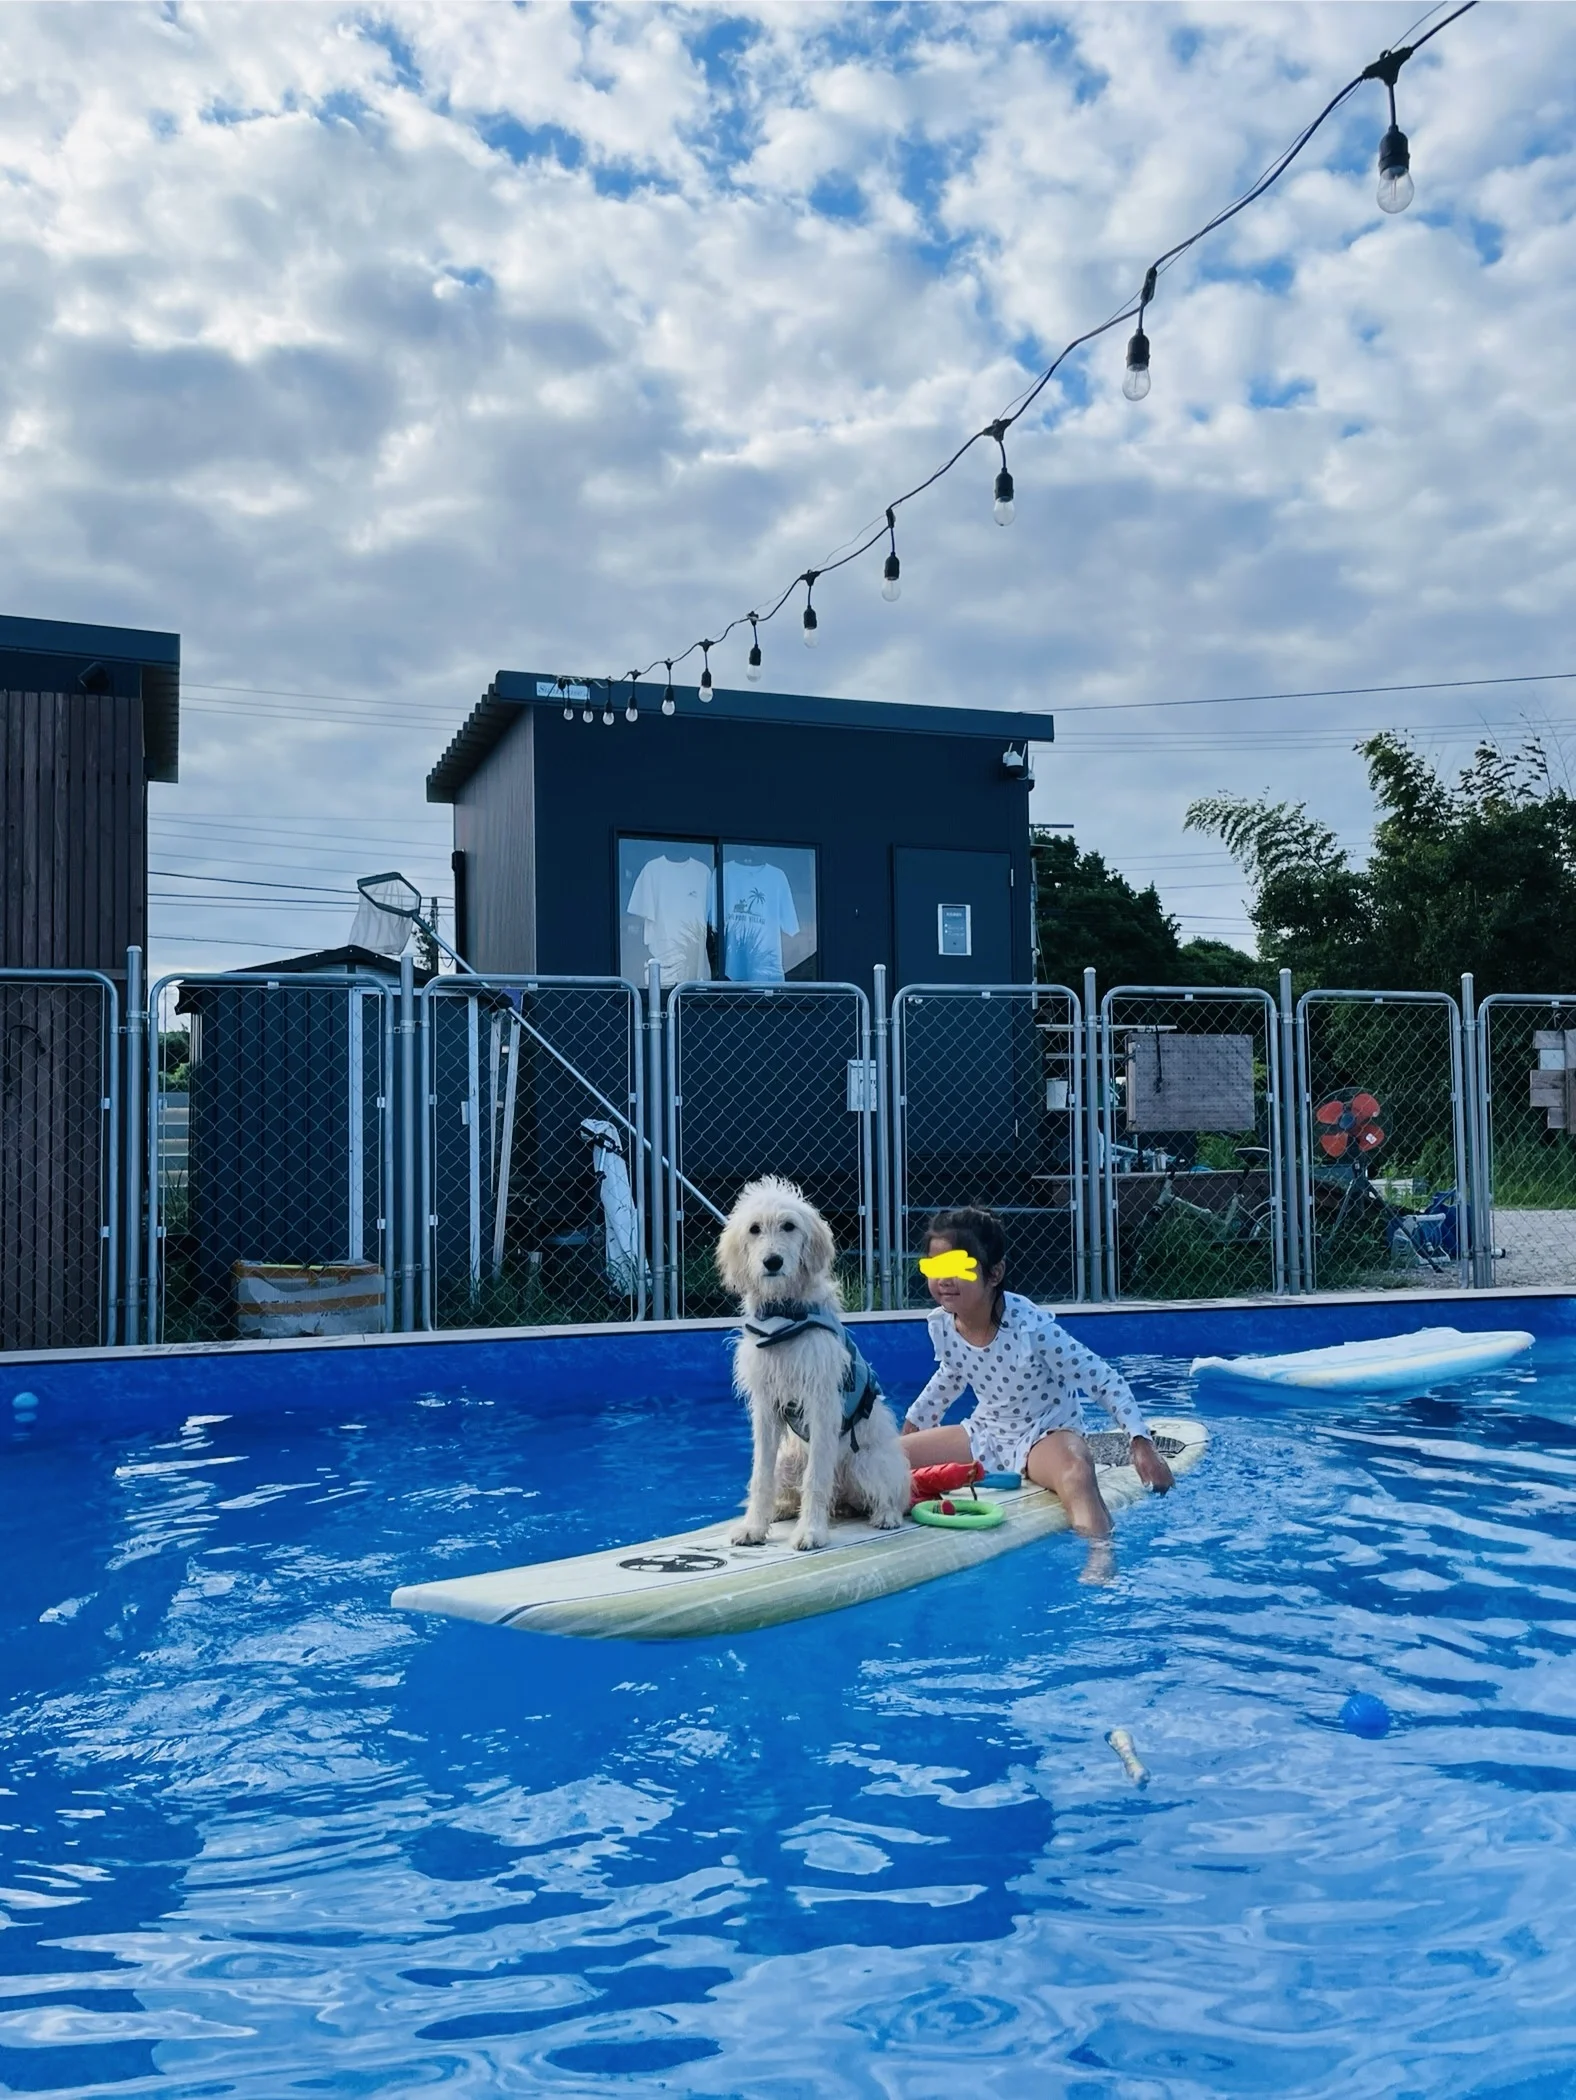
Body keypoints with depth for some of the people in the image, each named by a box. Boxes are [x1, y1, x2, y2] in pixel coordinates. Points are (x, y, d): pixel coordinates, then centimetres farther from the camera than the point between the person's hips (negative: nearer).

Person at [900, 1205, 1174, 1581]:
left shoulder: (1031, 1325, -29)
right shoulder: (941, 1325, -10)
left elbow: (1104, 1380, -22)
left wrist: (1141, 1442, -30)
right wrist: (911, 1427, 21)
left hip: (1046, 1433, -6)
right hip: (987, 1433, 6)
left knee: (1076, 1472, -42)